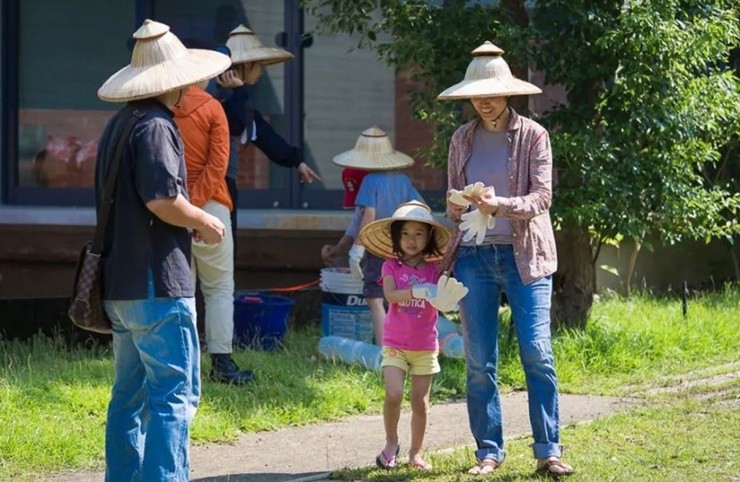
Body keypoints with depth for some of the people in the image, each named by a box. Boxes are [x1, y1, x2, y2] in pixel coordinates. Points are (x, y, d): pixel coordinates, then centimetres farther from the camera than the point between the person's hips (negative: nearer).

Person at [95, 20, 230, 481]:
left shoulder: (120, 124, 16)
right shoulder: (156, 126, -14)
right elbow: (161, 199, -23)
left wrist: (192, 223, 16)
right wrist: (206, 223, -7)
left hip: (120, 282, 10)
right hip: (157, 281, -10)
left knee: (130, 393, 14)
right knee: (175, 393, -8)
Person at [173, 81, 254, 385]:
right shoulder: (212, 108, -6)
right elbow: (217, 163, -11)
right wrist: (195, 203, -11)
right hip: (209, 206, -3)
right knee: (219, 289, 4)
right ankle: (221, 362, 0)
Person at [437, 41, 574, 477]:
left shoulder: (533, 135, 1)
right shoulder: (462, 140, 12)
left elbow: (541, 197, -7)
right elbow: (453, 203, 15)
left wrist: (500, 206, -23)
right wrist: (457, 205, -9)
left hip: (524, 255, -3)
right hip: (474, 256, 3)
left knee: (537, 354, -9)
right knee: (479, 361, 2)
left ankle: (548, 451, -5)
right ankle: (489, 452, 9)